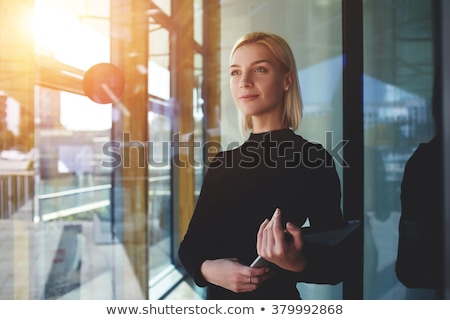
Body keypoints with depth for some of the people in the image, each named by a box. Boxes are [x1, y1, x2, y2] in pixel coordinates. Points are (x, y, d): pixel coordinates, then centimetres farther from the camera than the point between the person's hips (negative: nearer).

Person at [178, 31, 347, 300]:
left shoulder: (312, 159, -13)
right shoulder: (223, 163, 3)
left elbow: (336, 264, -10)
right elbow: (191, 244, 4)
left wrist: (298, 263, -29)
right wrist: (207, 269, -16)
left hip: (274, 299, -5)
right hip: (218, 295, 5)